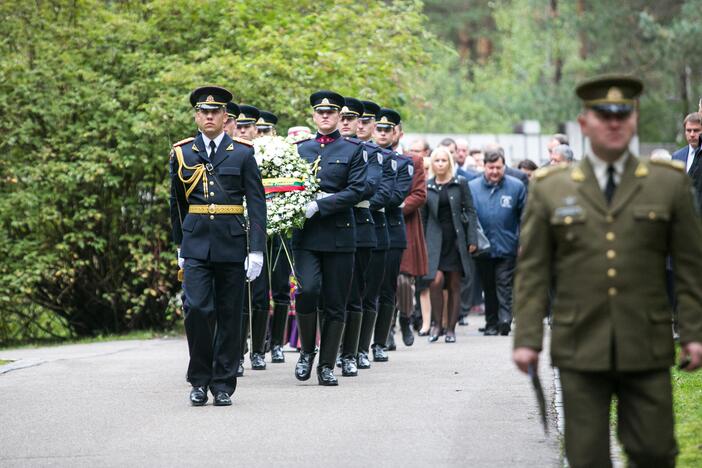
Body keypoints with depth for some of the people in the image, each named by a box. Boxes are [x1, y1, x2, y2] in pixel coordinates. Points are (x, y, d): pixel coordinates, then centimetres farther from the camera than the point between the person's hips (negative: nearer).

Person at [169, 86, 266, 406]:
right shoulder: (182, 153, 7)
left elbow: (256, 204, -1)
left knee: (229, 316, 3)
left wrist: (257, 250, -8)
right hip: (196, 244, 1)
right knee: (197, 309, -12)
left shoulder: (242, 154, 2)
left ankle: (223, 385, 12)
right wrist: (180, 244, 19)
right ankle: (200, 381, 2)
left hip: (232, 244, 0)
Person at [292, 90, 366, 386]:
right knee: (308, 289, -19)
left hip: (339, 234, -1)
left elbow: (356, 191, -6)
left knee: (334, 303, 2)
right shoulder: (300, 148, 12)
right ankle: (306, 351, 1)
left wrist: (320, 205, -15)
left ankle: (327, 366, 12)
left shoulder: (353, 150, 4)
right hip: (306, 234, 1)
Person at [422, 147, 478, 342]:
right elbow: (423, 217, 9)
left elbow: (470, 211, 4)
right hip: (435, 240, 0)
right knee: (436, 280, -17)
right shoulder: (427, 187, 6)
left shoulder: (460, 184, 4)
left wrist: (472, 239, -3)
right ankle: (437, 323, 0)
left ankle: (451, 328, 10)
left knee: (454, 285, 3)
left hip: (456, 239, 0)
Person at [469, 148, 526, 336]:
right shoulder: (472, 187, 4)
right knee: (488, 288, 10)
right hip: (482, 249, 2)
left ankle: (505, 319, -15)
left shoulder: (516, 187, -1)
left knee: (505, 285, -9)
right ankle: (491, 324, 17)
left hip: (507, 248, -2)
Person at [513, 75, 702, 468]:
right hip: (580, 350, 0)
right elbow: (533, 272, 6)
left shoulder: (669, 183, 7)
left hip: (647, 349, 0)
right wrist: (527, 339, -1)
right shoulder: (551, 189, 7)